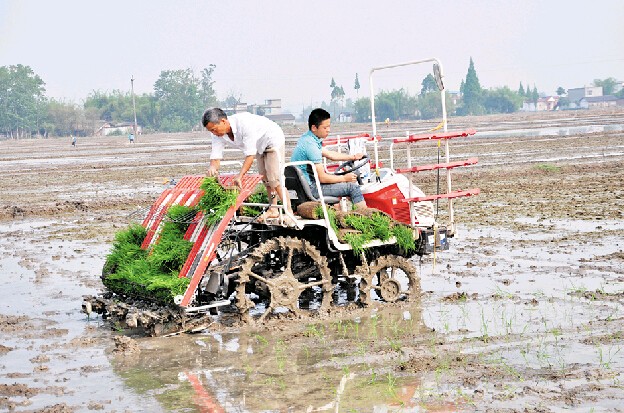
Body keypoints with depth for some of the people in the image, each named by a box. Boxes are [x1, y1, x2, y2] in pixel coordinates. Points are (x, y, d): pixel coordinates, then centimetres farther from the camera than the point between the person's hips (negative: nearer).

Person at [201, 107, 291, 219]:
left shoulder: (244, 123, -40)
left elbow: (250, 154, -40)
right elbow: (216, 156, -17)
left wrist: (240, 176, -47)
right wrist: (213, 168, -42)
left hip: (274, 140, -8)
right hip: (260, 147, 8)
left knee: (274, 177, -15)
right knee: (264, 178, 8)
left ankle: (288, 211, -10)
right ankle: (273, 210, 17)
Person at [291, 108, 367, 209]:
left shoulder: (306, 138, 8)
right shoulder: (311, 145, -23)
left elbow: (329, 154, 22)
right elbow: (322, 178, -22)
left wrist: (353, 157, 19)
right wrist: (344, 178, -10)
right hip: (310, 189, -10)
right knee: (353, 186, -9)